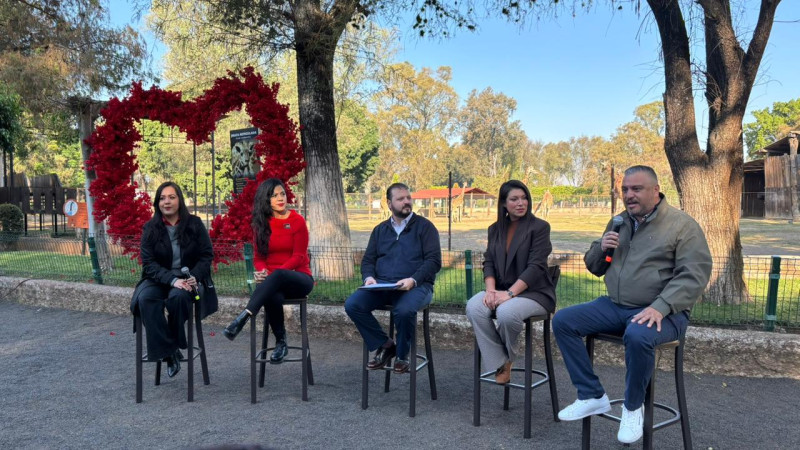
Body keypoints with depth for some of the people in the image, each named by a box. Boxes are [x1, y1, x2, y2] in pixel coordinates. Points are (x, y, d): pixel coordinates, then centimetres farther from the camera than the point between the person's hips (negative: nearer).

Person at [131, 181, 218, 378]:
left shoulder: (194, 224, 2)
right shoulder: (150, 228, 2)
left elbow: (206, 255, 2)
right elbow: (148, 262, -5)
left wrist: (193, 277, -17)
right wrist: (172, 280, -22)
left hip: (189, 279, -1)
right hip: (159, 279, 1)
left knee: (178, 296, -35)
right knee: (145, 298, -31)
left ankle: (174, 344, -12)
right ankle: (168, 352, -24)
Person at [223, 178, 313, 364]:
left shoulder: (297, 221, -2)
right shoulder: (261, 224, 9)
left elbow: (298, 257, -7)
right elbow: (258, 256, 9)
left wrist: (272, 273, -21)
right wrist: (262, 271, -16)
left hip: (298, 278, -2)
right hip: (273, 281, 2)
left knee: (278, 275, -39)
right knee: (273, 297, -36)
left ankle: (242, 318, -44)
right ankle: (280, 342, -16)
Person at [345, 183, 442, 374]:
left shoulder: (424, 226, 7)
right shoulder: (380, 230, 20)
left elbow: (434, 260, -2)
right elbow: (368, 260, 19)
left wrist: (413, 280, -18)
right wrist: (369, 277, -5)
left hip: (416, 285, -4)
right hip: (381, 285, 4)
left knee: (404, 310, -36)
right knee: (352, 304, -20)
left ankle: (402, 356, -6)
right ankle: (384, 345, -2)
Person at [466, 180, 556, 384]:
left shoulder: (539, 227, -4)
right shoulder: (495, 229, 13)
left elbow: (535, 266, -14)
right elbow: (488, 262, 7)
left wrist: (509, 293, -23)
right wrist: (490, 290, -13)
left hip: (534, 292, -5)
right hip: (502, 290, 5)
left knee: (506, 312, -35)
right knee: (473, 307, -25)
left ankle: (507, 358, -3)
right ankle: (500, 365, -15)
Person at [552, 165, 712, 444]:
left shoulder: (682, 225, -5)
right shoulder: (618, 223, 13)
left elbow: (694, 275, -16)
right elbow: (594, 267, 19)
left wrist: (661, 307, -29)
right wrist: (601, 248, -5)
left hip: (662, 312, -6)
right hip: (614, 306, 6)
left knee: (638, 336, -38)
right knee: (563, 321, -10)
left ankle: (633, 406, -10)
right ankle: (593, 397, -2)